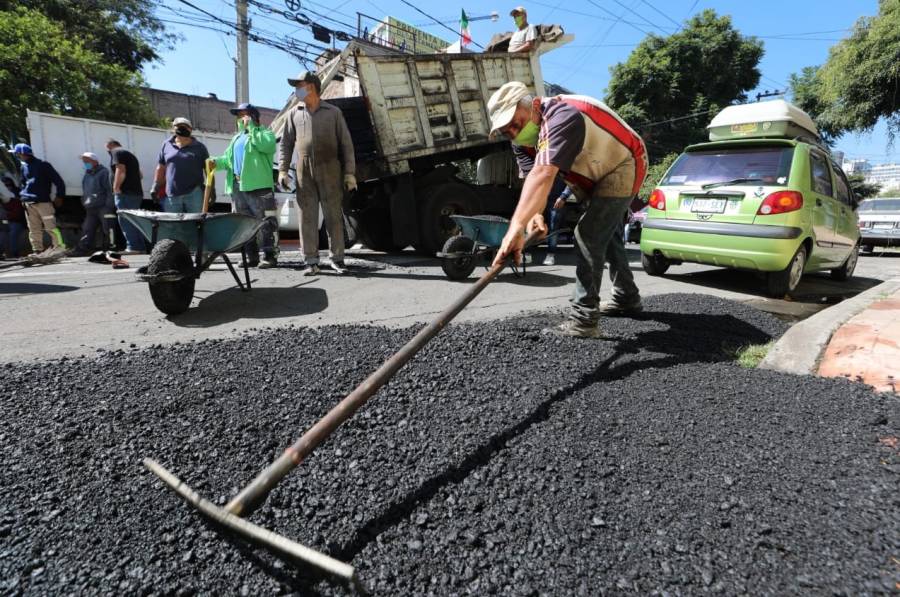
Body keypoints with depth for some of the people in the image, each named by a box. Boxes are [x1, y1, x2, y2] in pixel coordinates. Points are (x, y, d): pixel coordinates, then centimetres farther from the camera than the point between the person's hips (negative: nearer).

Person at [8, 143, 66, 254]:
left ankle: (60, 248, -8)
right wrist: (22, 195, 15)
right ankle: (38, 251, 10)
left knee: (50, 227, -11)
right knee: (34, 230, 6)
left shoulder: (43, 165, -2)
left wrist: (59, 196, -7)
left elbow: (58, 180, -4)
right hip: (28, 203, 6)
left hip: (43, 202, -6)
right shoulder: (23, 167, 16)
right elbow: (23, 183, 28)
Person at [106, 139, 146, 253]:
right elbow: (139, 174, 28)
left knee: (125, 220, -9)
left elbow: (121, 170, -17)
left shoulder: (116, 152, -2)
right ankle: (141, 247, 10)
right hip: (136, 192, 9)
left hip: (125, 193, -9)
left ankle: (133, 247, -14)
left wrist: (116, 187, -14)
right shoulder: (130, 154, 26)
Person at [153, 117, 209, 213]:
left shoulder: (199, 147, 6)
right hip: (172, 195, 3)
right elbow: (161, 168, 17)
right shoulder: (167, 145, 12)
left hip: (194, 193, -3)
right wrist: (156, 187, 12)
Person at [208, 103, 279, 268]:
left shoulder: (264, 132, 5)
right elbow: (228, 158, 23)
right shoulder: (236, 138, 28)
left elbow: (267, 145, -18)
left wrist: (251, 127, -10)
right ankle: (251, 257, 14)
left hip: (258, 185, -8)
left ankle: (270, 256, -4)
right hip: (237, 186, 8)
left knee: (264, 223, -8)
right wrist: (217, 162, 2)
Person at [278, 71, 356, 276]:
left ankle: (337, 259, 6)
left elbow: (346, 144, 5)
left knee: (334, 216, -2)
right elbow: (286, 144, 13)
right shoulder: (294, 114, 15)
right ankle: (312, 261, 2)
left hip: (330, 172, -2)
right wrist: (282, 170, 1)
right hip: (304, 173, 2)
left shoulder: (333, 112, 8)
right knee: (307, 217, -2)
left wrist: (350, 174, -3)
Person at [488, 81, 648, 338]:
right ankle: (627, 298, 39)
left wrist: (516, 228, -63)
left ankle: (584, 319, -19)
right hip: (596, 175, 10)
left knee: (588, 234, -22)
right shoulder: (522, 139, -11)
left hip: (623, 166, -10)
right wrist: (535, 215, -41)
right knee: (606, 234, 20)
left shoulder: (562, 117, -39)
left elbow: (543, 175, -53)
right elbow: (531, 179, -20)